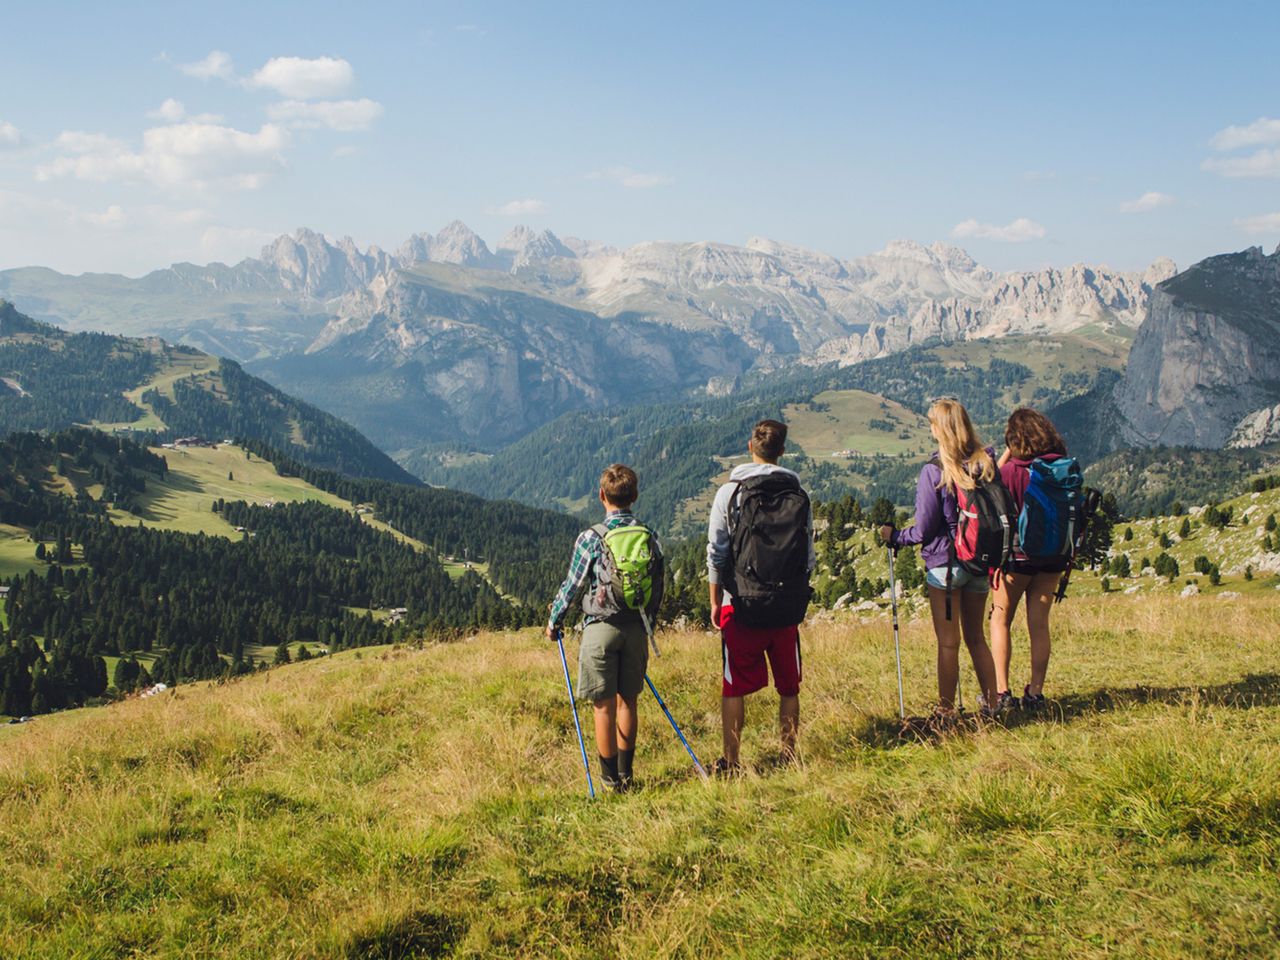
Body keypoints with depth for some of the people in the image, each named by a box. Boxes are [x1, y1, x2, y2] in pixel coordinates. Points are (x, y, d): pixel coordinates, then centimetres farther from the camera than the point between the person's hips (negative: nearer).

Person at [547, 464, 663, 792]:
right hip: (636, 628, 4)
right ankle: (626, 774, 22)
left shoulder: (591, 538, -10)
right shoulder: (650, 537, 3)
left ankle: (611, 779, 7)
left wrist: (554, 620, 12)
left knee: (604, 705, 3)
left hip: (601, 627, -4)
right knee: (627, 702, 15)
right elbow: (657, 589, 9)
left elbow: (573, 585, -3)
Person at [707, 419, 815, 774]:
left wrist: (715, 601, 4)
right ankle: (789, 756, 19)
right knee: (789, 688, 13)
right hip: (788, 605, 2)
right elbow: (809, 555, 6)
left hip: (740, 604, -2)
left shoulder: (731, 491, -5)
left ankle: (731, 762, 8)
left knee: (734, 688, 5)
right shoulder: (799, 494, 3)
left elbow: (716, 552, -4)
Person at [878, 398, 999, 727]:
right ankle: (992, 704, 21)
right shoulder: (987, 463, -1)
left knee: (948, 642, 4)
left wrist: (894, 536, 3)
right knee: (976, 638, 17)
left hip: (945, 562, -5)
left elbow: (925, 530, -13)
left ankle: (946, 712, 12)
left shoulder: (934, 472, -16)